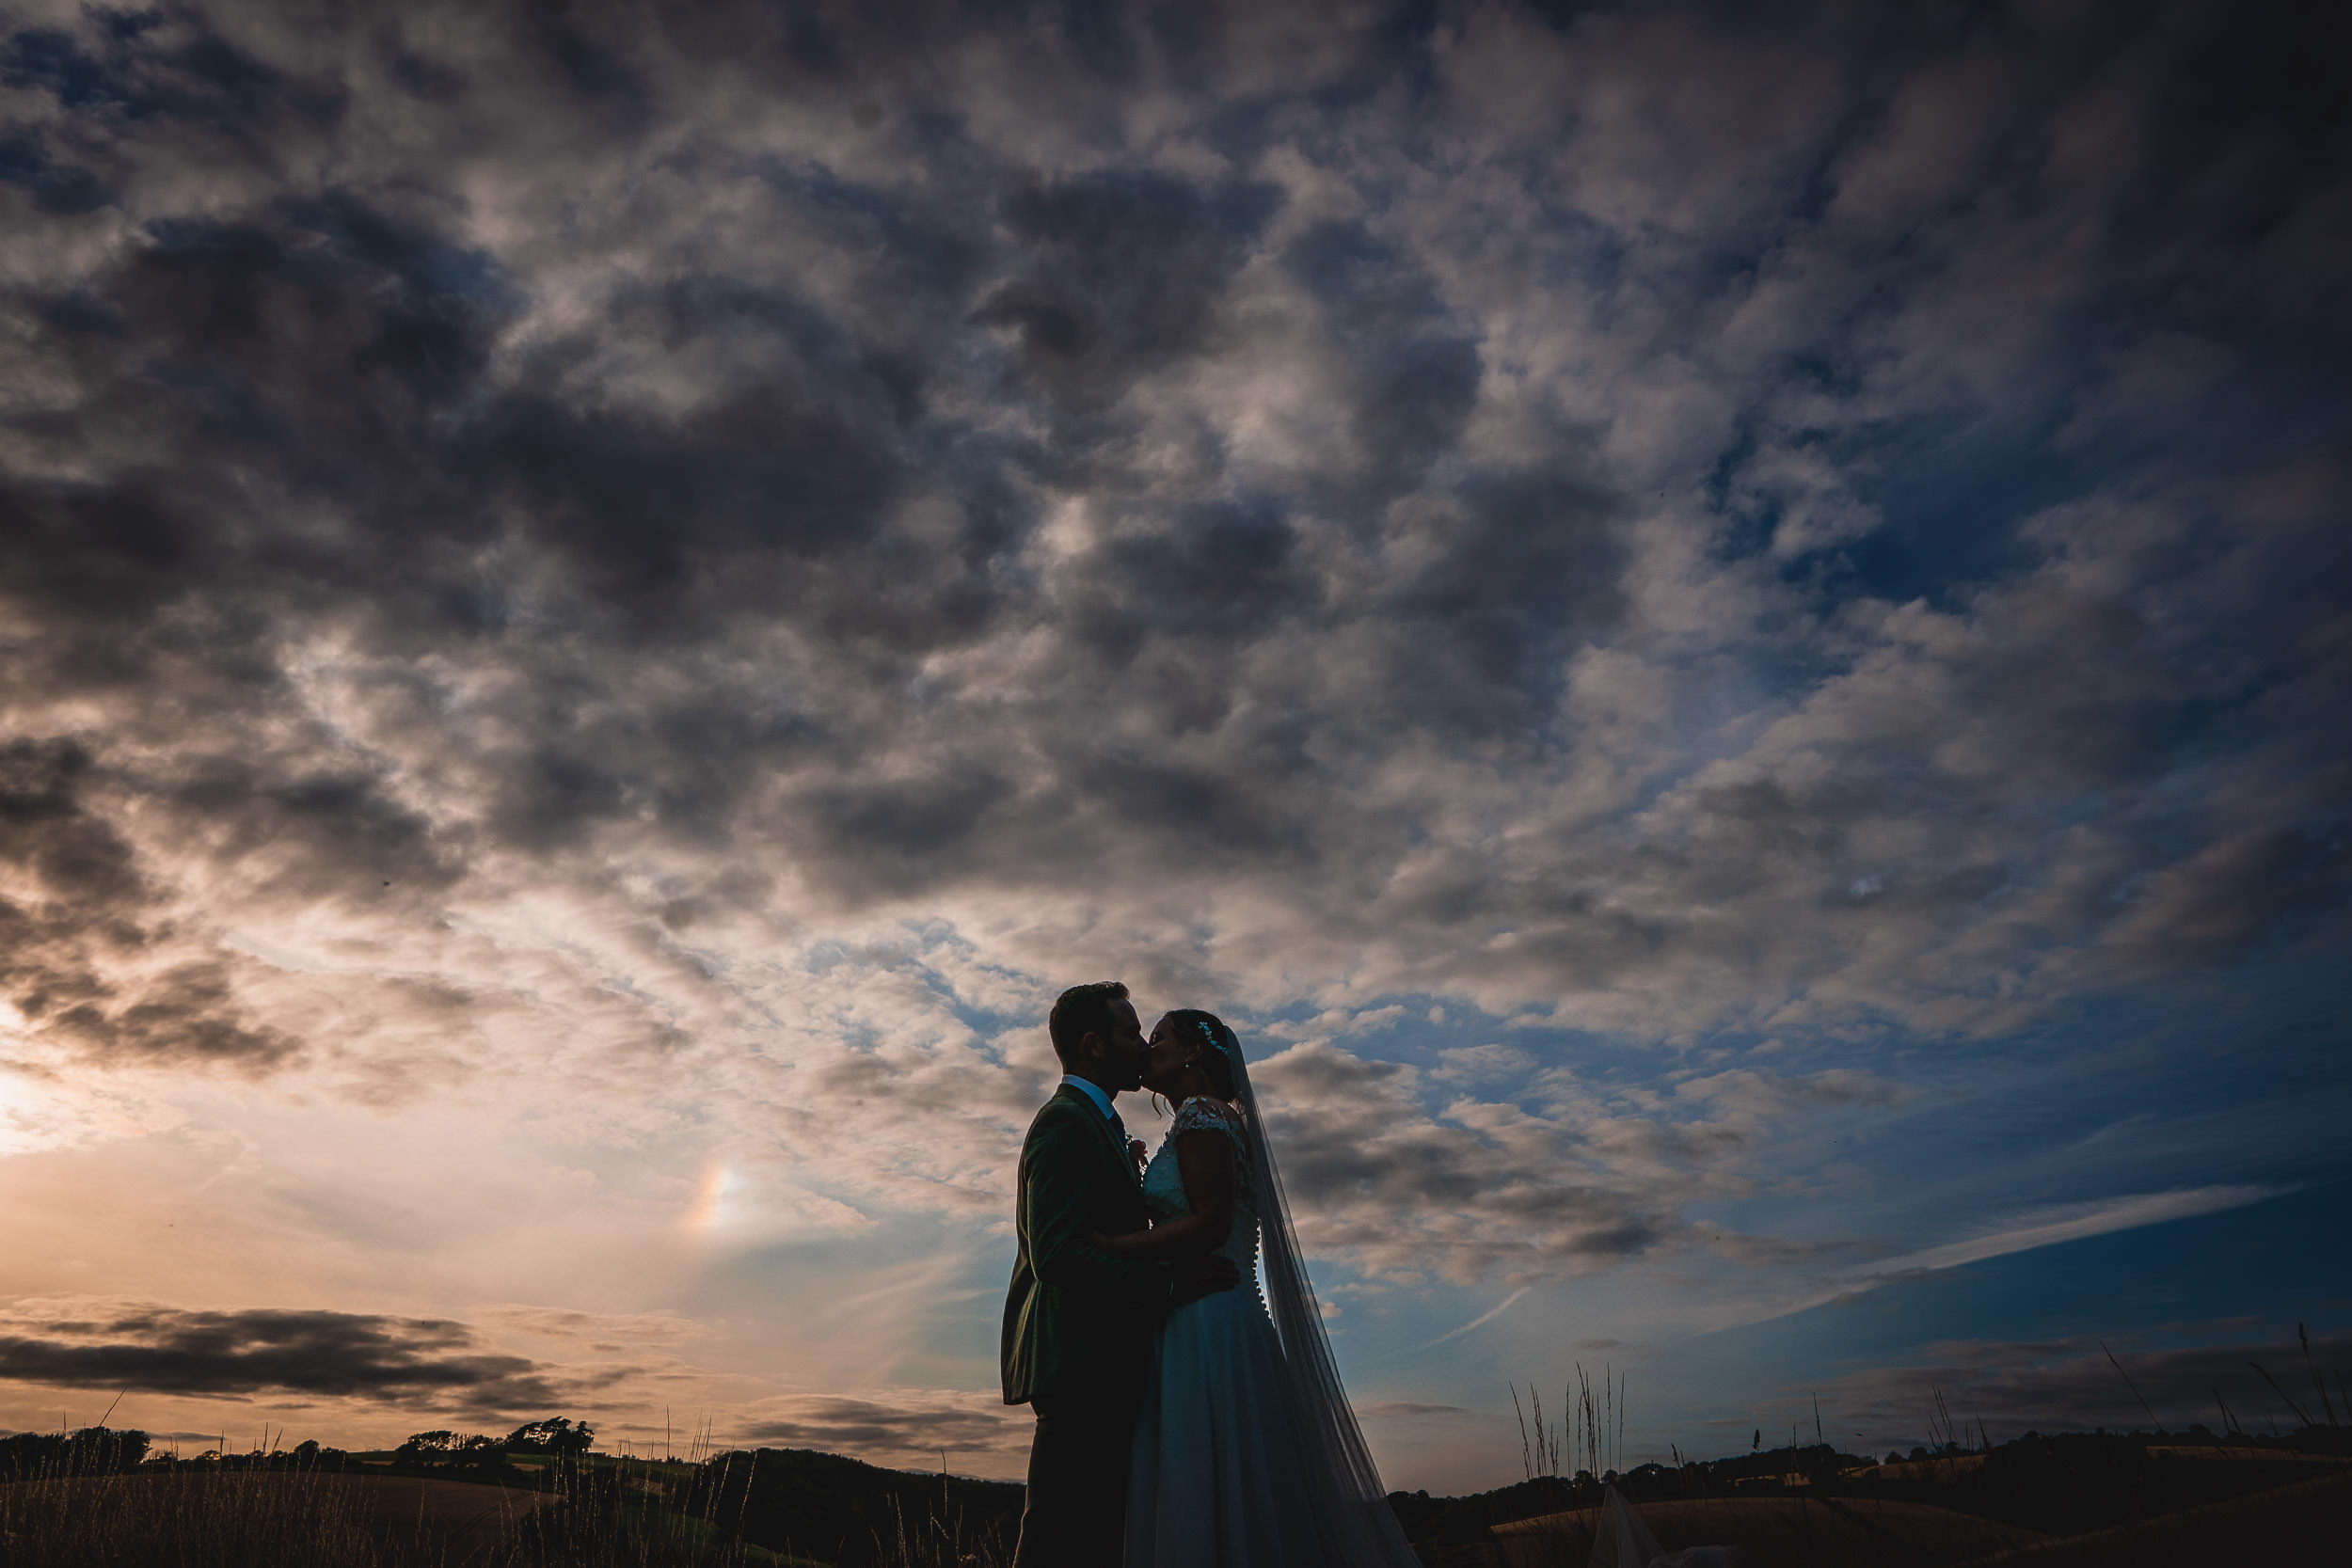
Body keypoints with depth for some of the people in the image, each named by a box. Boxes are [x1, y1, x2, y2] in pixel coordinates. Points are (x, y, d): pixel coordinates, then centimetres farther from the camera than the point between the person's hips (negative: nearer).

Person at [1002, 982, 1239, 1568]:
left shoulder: (1090, 1122, 22)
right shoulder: (1067, 1123, -11)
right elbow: (1058, 1256, -21)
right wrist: (1174, 1281, -21)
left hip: (1099, 1371, 10)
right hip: (1080, 1366, -10)